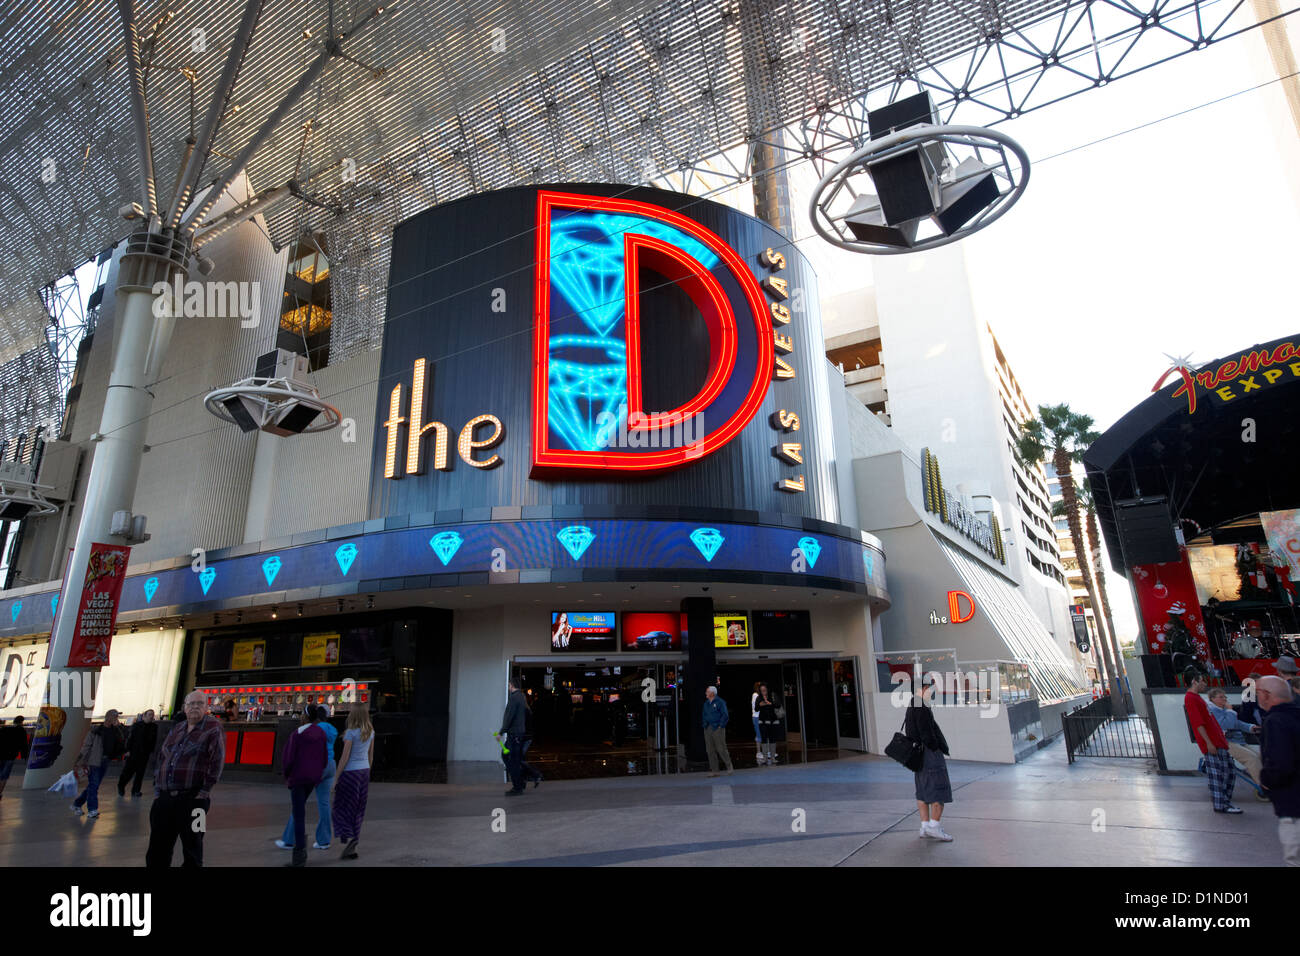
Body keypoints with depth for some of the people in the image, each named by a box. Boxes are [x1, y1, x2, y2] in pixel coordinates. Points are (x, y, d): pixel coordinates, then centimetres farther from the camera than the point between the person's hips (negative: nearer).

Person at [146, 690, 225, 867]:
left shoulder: (213, 728, -6)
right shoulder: (176, 728, 13)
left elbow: (218, 760, -13)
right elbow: (161, 757, 19)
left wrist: (205, 790, -14)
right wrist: (157, 786, 11)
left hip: (192, 798, -6)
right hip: (164, 798, 6)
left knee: (192, 848, 6)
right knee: (157, 850, 13)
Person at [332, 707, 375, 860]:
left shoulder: (350, 733, -15)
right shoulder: (370, 732, 5)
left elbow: (344, 758, -16)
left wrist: (336, 779, -10)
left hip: (350, 772, -6)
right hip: (364, 772, 7)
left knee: (342, 808, 6)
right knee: (357, 810, 12)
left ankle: (349, 838, -13)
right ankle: (352, 849, 14)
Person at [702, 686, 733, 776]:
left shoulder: (720, 702, -7)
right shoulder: (706, 703, 14)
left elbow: (725, 715, -9)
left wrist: (721, 726, -12)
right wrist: (705, 725, 10)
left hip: (717, 728, -7)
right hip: (708, 729, 7)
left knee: (721, 749, -6)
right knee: (710, 751, 5)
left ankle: (729, 765, 16)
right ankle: (714, 771, 10)